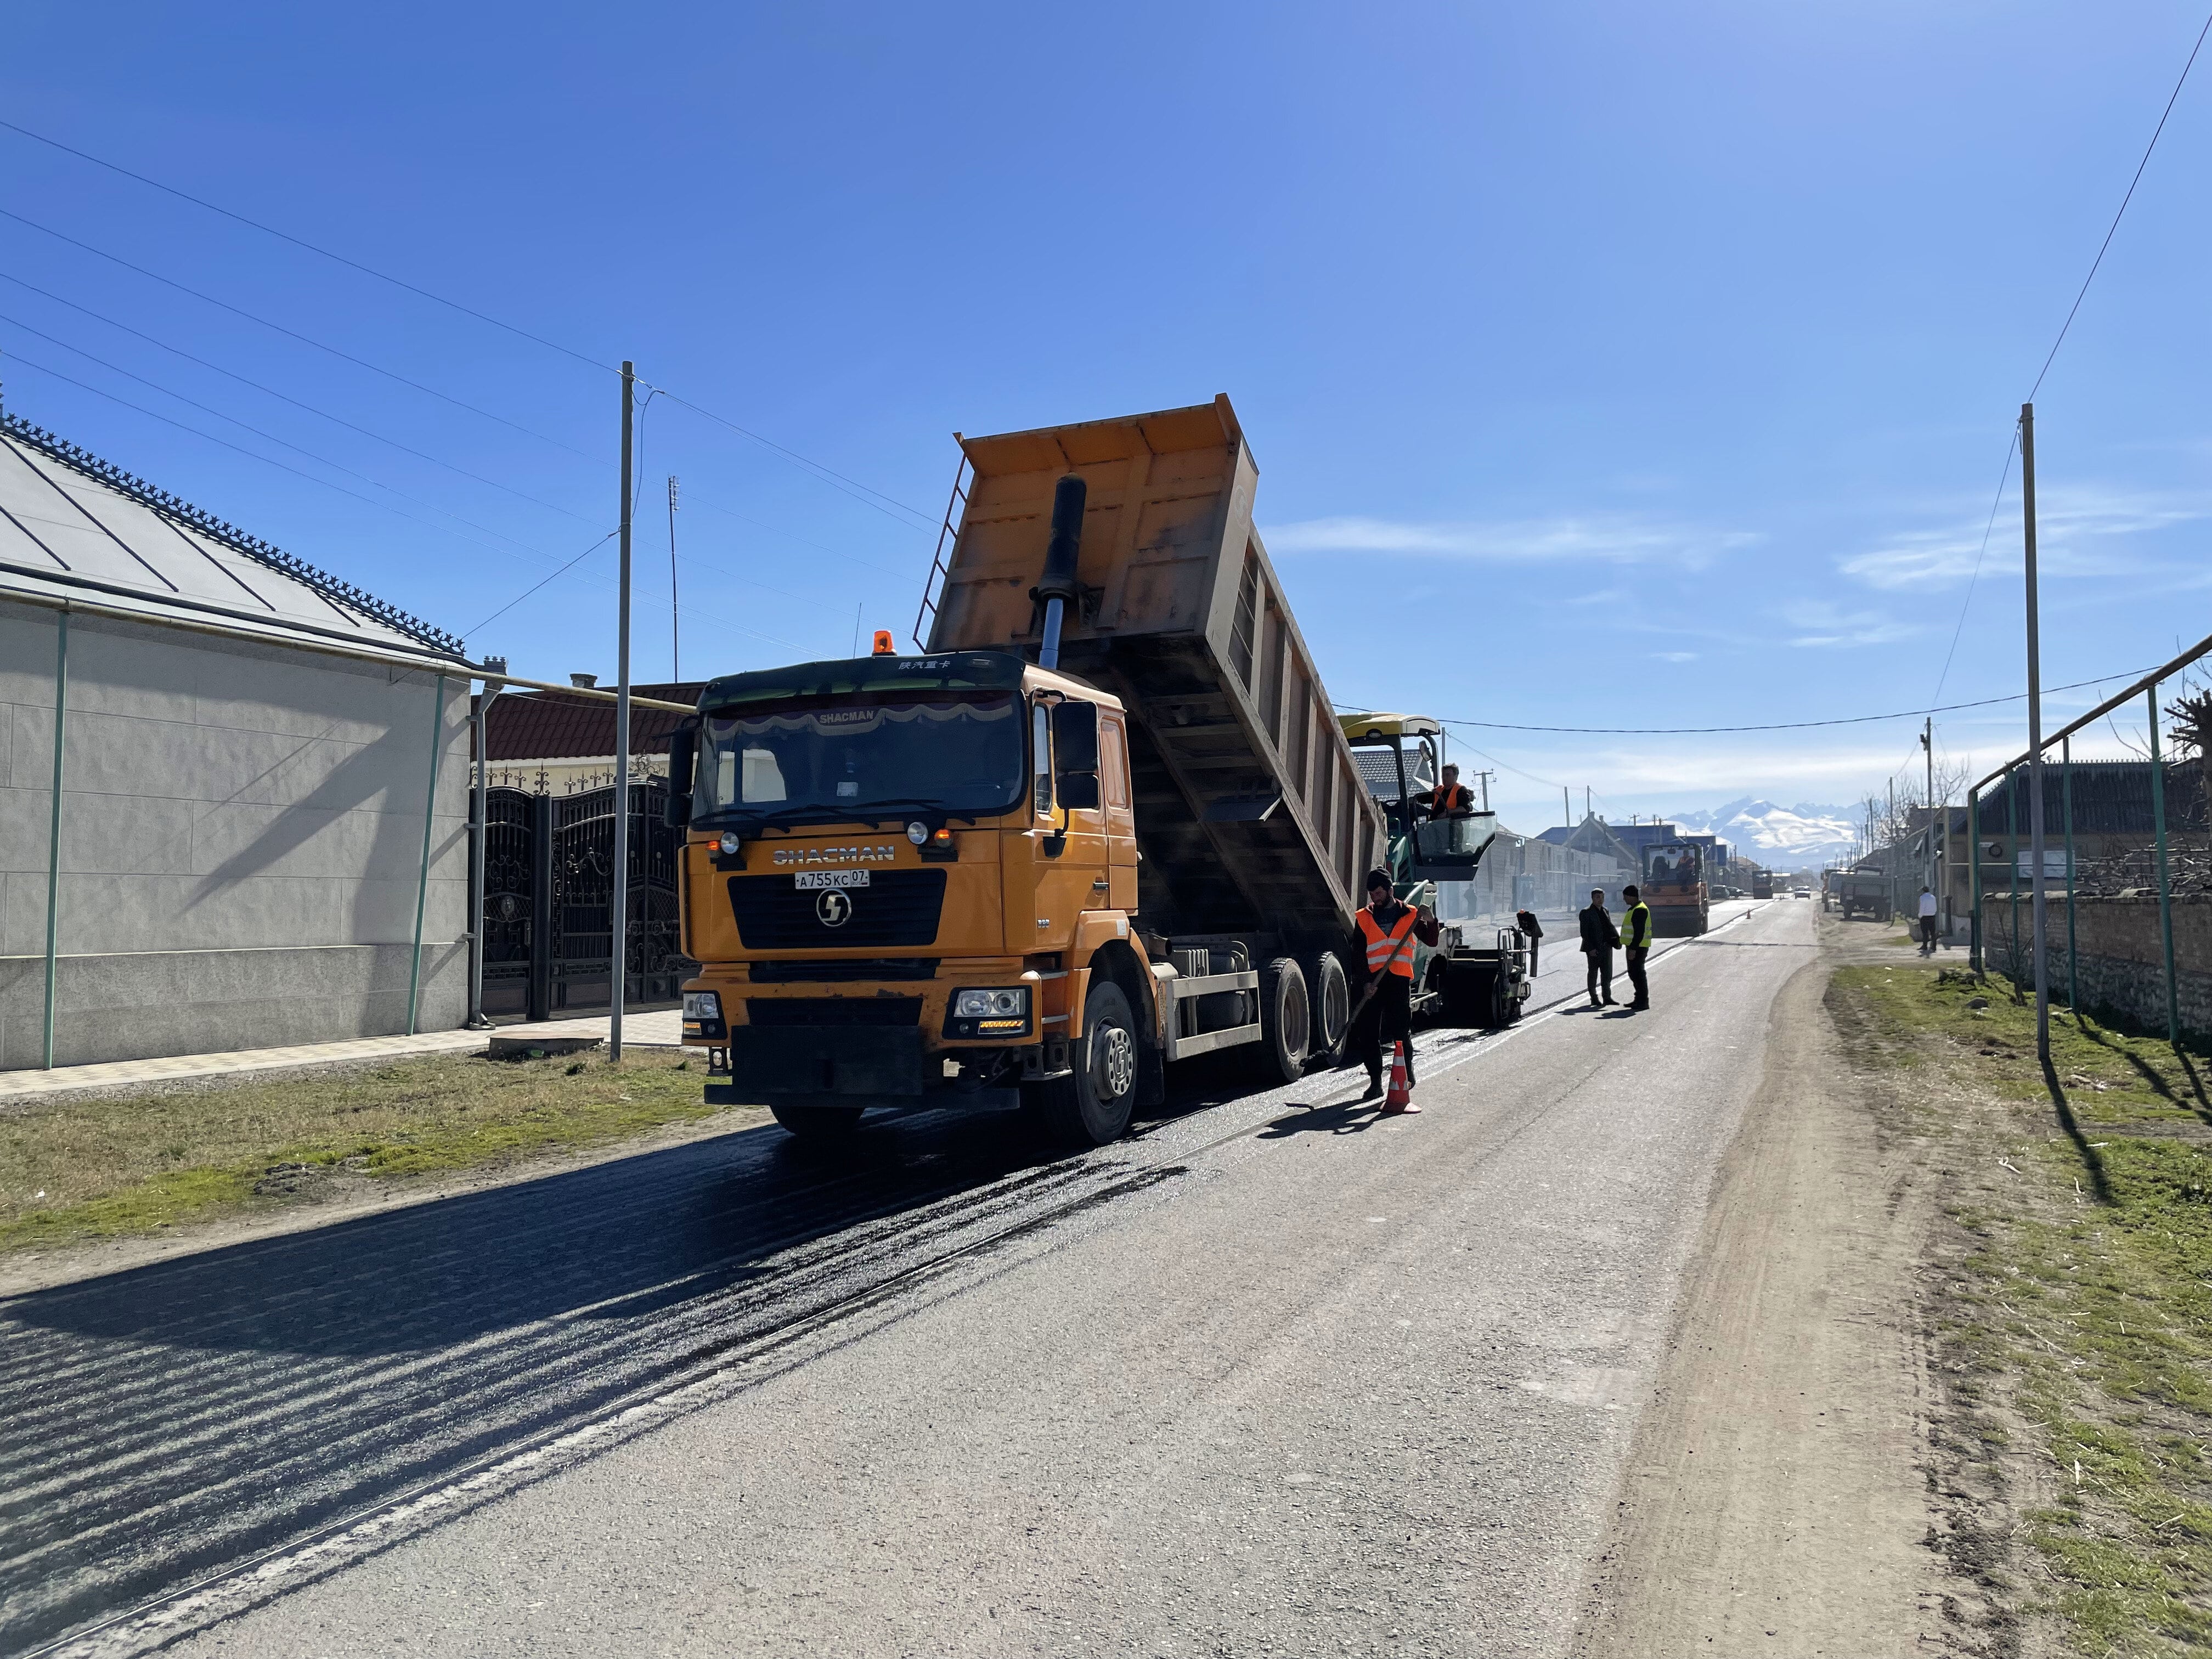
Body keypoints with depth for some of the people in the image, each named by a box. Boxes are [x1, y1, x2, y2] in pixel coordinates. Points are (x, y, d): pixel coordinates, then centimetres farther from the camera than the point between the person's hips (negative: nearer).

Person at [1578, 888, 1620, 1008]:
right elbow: (1584, 932, -12)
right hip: (1595, 949, -6)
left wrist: (1616, 938, -2)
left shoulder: (1605, 911, 14)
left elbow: (1610, 926, 16)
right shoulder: (1586, 913, -8)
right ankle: (1594, 999, 13)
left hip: (1606, 947, 6)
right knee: (1593, 974, 4)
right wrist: (1590, 948, -19)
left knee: (1607, 973, 9)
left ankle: (1607, 997, 17)